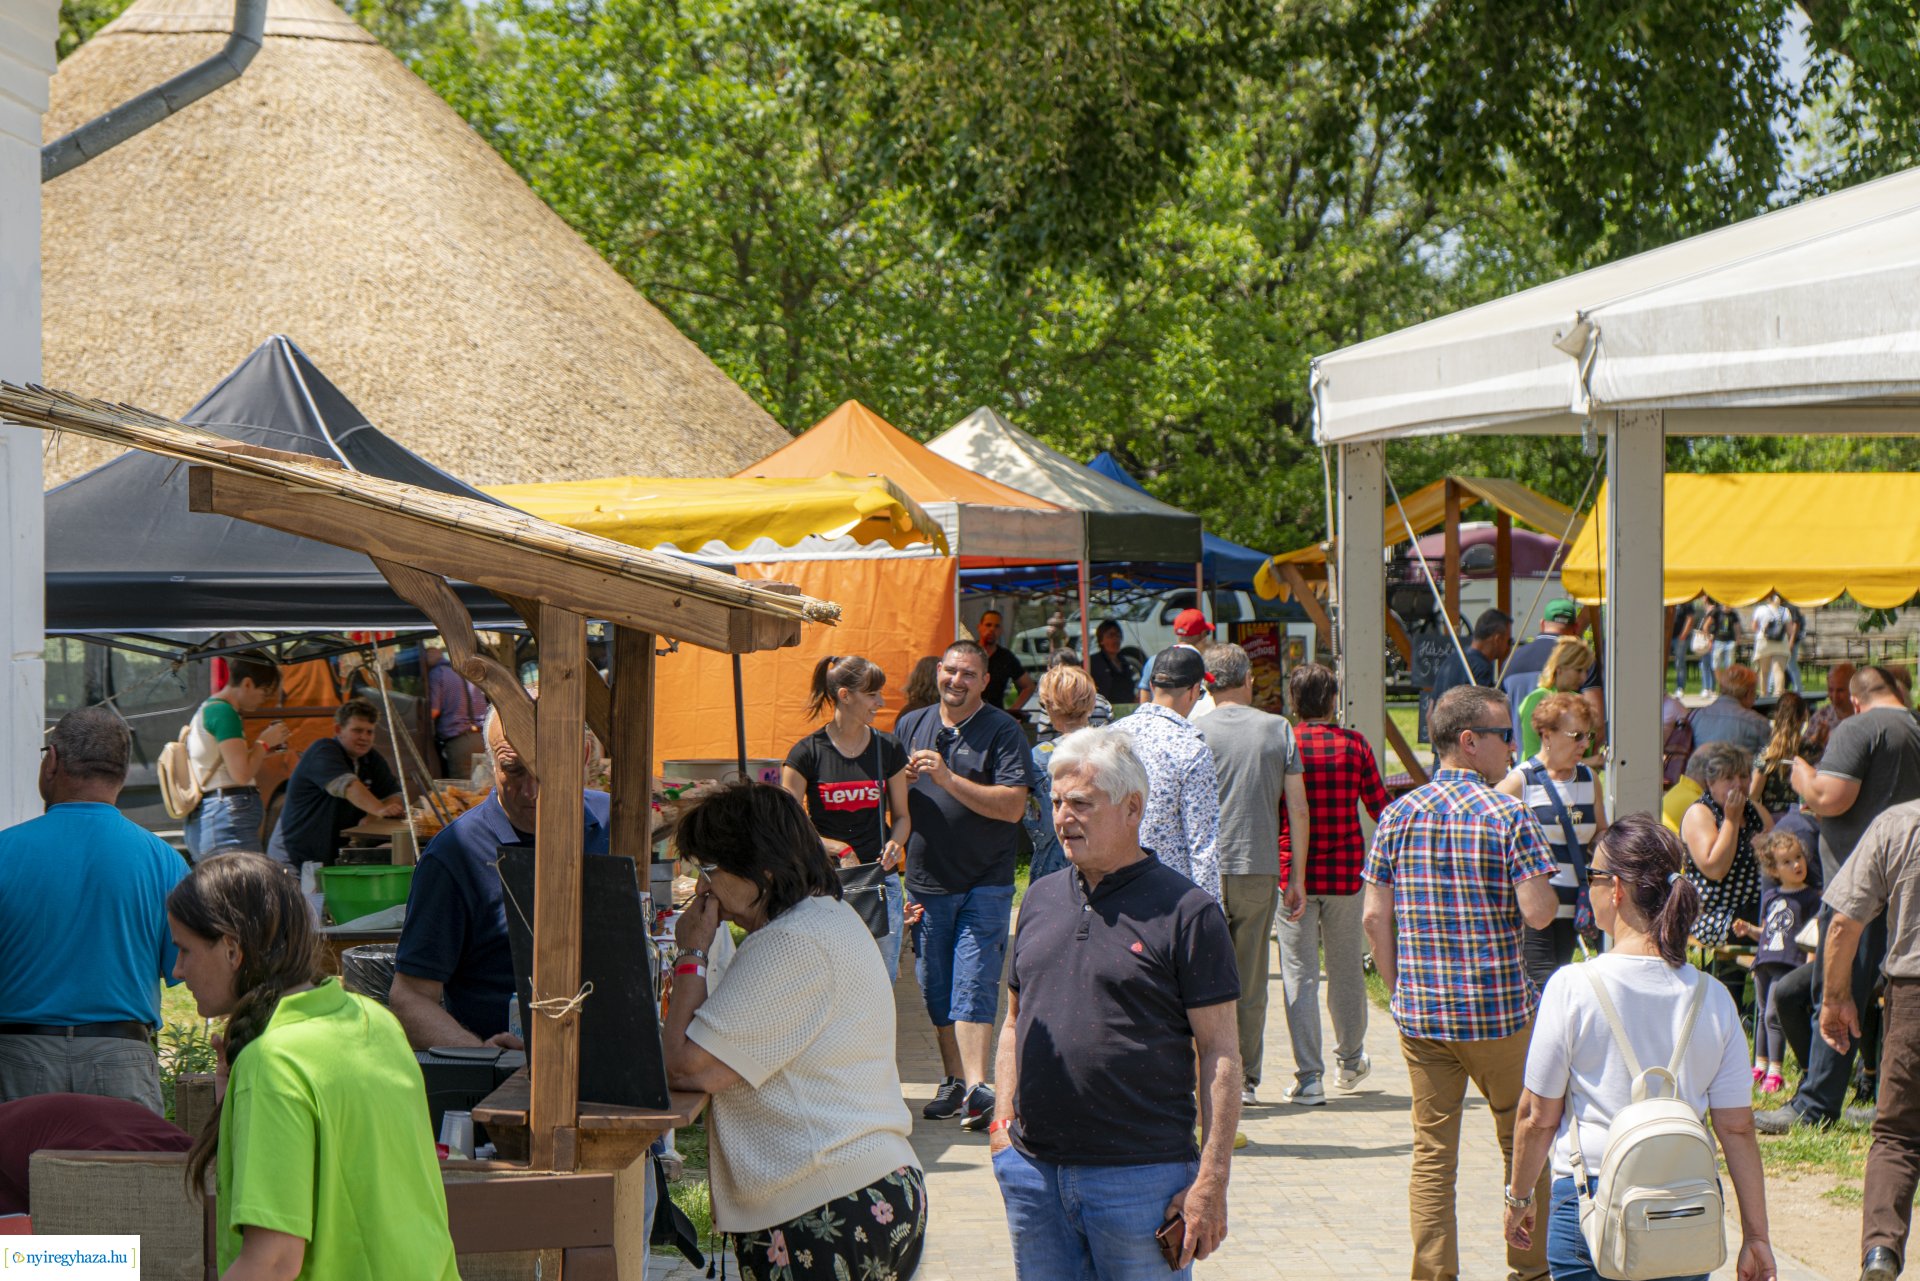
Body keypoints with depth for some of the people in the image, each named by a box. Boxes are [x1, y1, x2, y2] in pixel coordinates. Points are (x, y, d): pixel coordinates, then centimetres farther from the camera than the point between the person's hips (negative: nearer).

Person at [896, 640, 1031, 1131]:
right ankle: (952, 1082, 18)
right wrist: (903, 778, -5)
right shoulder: (910, 726, 11)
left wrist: (948, 778, -20)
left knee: (974, 986, -12)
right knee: (936, 989, 8)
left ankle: (976, 1087, -16)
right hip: (926, 883, 5)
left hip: (984, 885, -5)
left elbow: (1012, 806, -14)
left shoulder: (1003, 731, -4)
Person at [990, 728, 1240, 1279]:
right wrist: (1002, 1121, 8)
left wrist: (1210, 1182, -12)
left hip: (1140, 1176, -5)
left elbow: (1220, 1053, -7)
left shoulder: (1185, 912, -5)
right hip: (1034, 1172, 5)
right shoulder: (1040, 900, 13)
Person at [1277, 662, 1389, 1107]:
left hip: (1293, 874, -2)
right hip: (1345, 872, 2)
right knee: (1346, 970, 17)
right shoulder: (1355, 745, -2)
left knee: (1299, 973, 0)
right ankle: (1349, 1060, 34)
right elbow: (1380, 808, 3)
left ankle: (1308, 1075, -6)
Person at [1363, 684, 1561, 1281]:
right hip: (1498, 1010, -3)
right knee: (1523, 1142, 14)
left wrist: (1399, 991, 11)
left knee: (1432, 1153, 6)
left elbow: (1374, 917, 3)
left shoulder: (1398, 815, 4)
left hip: (1420, 1012, 3)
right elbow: (1537, 913, -15)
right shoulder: (1509, 816, -10)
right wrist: (1553, 894, 6)